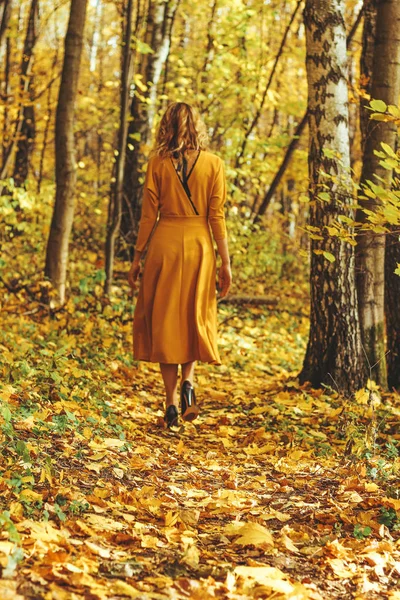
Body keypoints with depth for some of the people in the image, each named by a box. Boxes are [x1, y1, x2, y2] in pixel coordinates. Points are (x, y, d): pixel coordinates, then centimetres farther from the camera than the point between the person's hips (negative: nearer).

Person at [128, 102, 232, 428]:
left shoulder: (158, 163, 0)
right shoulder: (213, 163, 0)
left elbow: (148, 215, -1)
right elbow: (217, 216, -3)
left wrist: (137, 258, 6)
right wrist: (225, 261, 2)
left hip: (165, 242, 0)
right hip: (200, 243, 1)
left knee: (164, 318, 6)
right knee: (195, 315, 18)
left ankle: (172, 403, 4)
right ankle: (188, 381, -2)